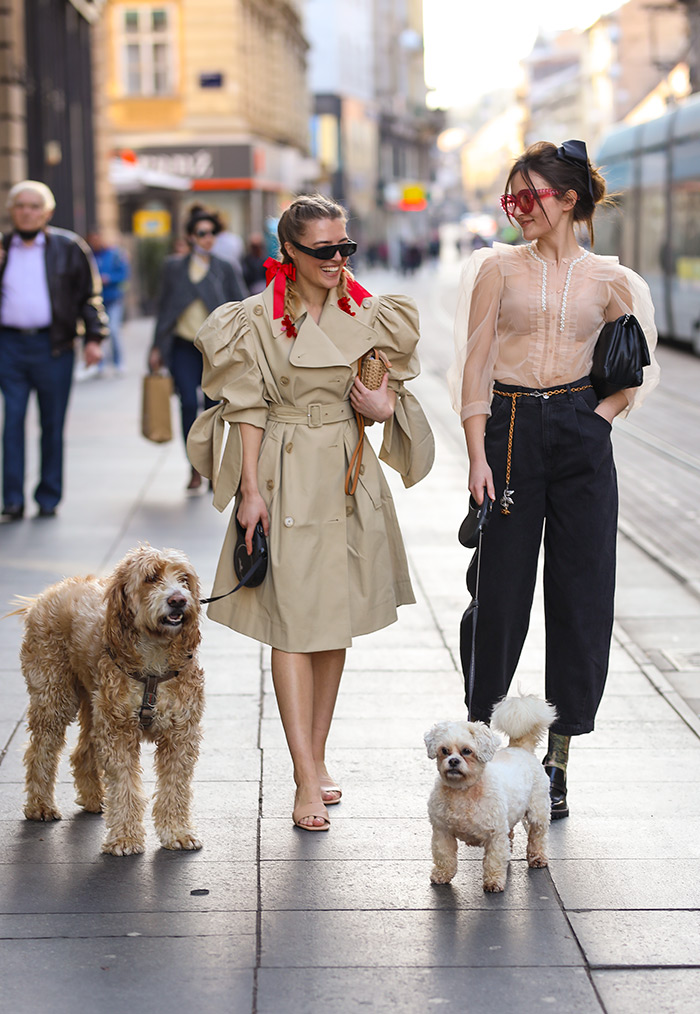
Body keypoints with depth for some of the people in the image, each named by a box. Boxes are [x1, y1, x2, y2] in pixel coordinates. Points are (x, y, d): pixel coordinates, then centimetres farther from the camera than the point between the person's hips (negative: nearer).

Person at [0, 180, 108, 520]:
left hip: (52, 347, -1)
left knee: (52, 425, 4)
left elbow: (90, 295, 5)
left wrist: (93, 337, -2)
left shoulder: (68, 247, 4)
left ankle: (49, 499, 14)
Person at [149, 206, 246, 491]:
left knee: (213, 407, 2)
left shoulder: (223, 269, 5)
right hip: (183, 347, 0)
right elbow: (164, 307, 12)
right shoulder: (174, 267, 8)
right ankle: (195, 467, -4)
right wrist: (157, 347, 9)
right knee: (188, 403, -14)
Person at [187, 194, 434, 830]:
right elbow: (248, 409, -6)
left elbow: (388, 388, 15)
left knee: (337, 622, 11)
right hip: (287, 474, -5)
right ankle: (307, 784, -7)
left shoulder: (370, 315, 5)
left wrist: (384, 405, -8)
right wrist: (250, 488, -11)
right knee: (294, 623, -7)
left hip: (350, 474, 5)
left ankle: (317, 758, 24)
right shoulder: (259, 319, -6)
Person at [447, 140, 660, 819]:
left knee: (580, 594, 1)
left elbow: (635, 371, 16)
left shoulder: (608, 281, 7)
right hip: (510, 433, -1)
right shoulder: (499, 268, 4)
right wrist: (477, 455, -7)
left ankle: (557, 759, 11)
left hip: (581, 438, 1)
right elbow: (475, 364, 1)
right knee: (500, 590, -1)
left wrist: (602, 416, -2)